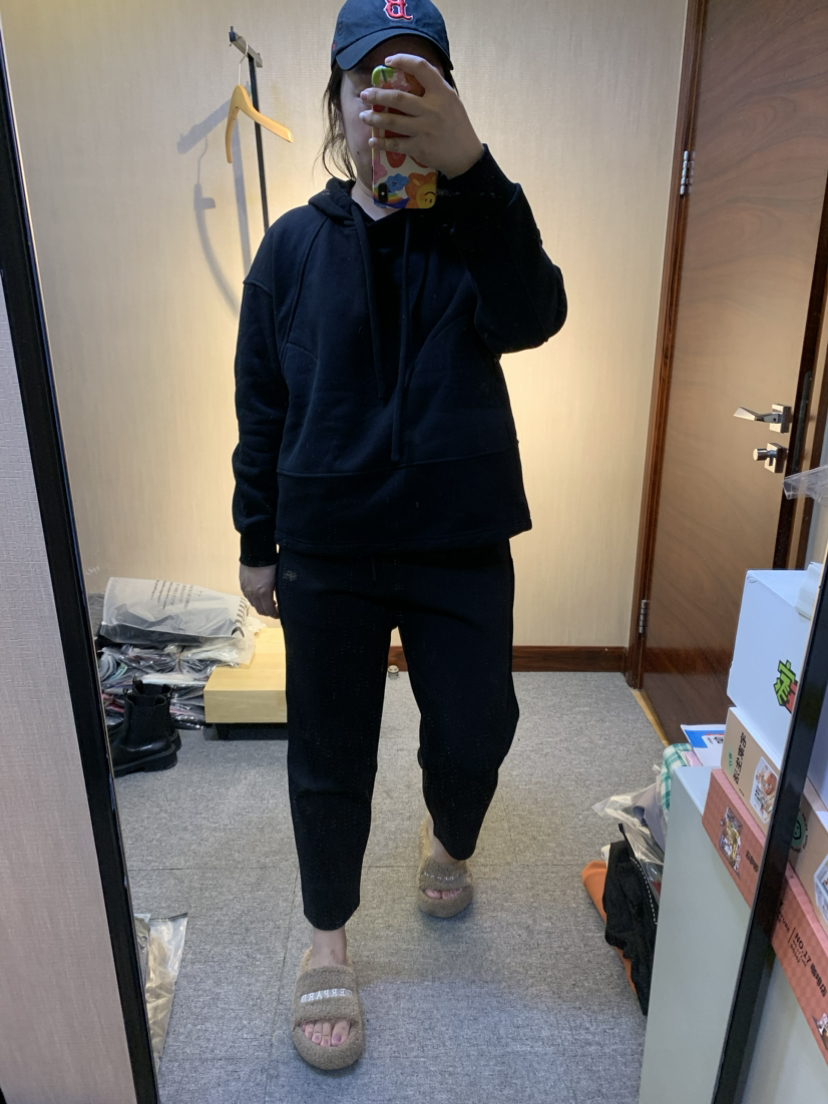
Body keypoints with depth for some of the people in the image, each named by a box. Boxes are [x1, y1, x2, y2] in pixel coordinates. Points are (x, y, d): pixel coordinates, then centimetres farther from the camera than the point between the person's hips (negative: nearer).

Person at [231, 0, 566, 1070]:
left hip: (461, 544, 1)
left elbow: (530, 317, -21)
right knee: (330, 754, 10)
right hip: (326, 552, 0)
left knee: (474, 726, 11)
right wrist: (256, 541, 5)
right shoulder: (295, 244, 3)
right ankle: (327, 943, 35)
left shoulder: (477, 222, 1)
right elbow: (260, 406, 5)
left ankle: (447, 841, 48)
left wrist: (468, 165, -34)